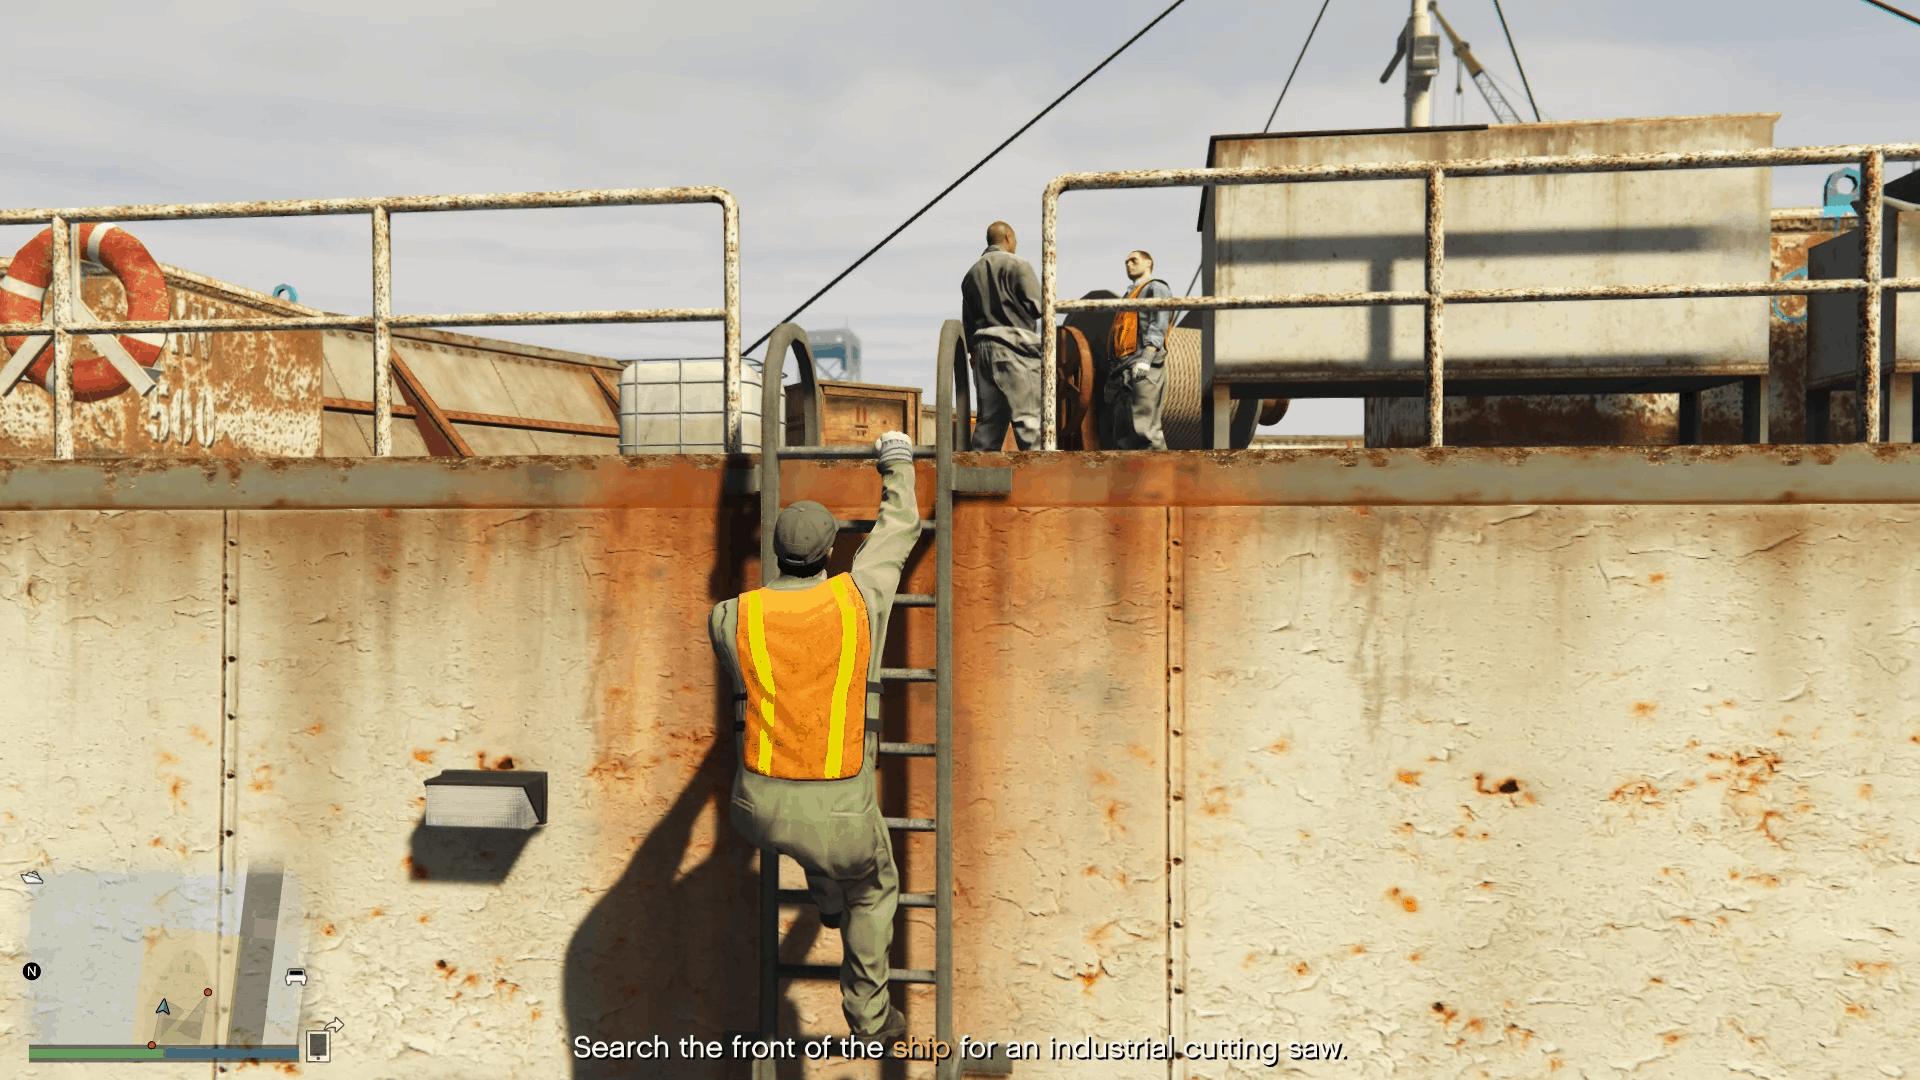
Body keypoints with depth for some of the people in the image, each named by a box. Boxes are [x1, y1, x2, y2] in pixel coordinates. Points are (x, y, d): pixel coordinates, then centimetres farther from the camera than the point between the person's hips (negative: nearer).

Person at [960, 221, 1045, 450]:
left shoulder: (972, 273, 16)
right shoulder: (1018, 265, -3)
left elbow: (967, 321, 17)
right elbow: (1036, 305, -10)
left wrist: (973, 350, 21)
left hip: (982, 348, 6)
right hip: (1015, 346, -6)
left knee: (988, 418, 8)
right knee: (1028, 415, -11)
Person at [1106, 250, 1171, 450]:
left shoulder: (1156, 288, 6)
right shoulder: (1129, 296, 31)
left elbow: (1158, 327, -9)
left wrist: (1146, 359, -23)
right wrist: (1114, 370, 17)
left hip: (1144, 370, -9)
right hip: (1122, 371, 9)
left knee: (1144, 428, -18)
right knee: (1122, 434, 3)